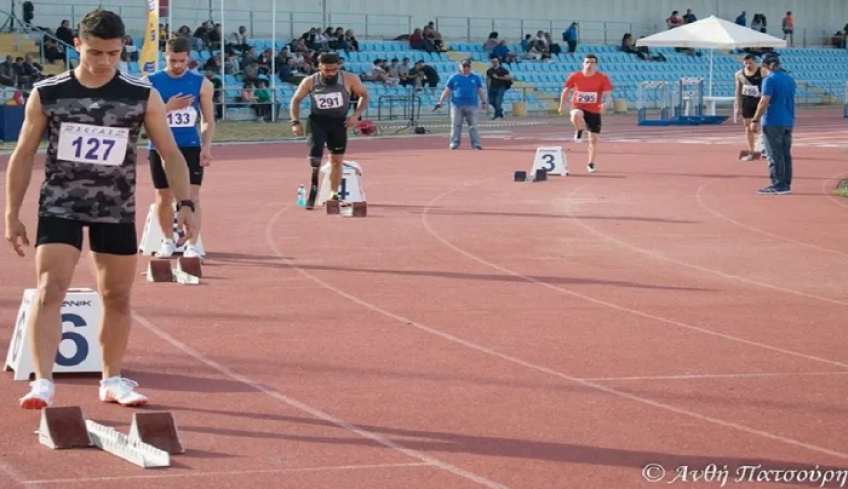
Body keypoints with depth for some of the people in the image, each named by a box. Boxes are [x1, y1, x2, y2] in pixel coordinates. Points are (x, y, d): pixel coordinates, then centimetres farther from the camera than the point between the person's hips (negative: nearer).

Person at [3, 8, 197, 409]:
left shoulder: (143, 97, -5)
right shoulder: (47, 94, -6)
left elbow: (171, 153, 0)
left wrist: (184, 203, -12)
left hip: (117, 210, 2)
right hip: (60, 205, -2)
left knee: (117, 298, 10)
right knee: (50, 291, -15)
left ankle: (112, 379, 26)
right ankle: (43, 382, -17)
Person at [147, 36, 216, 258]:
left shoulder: (202, 84, 0)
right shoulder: (151, 82, -4)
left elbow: (209, 120, 4)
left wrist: (206, 147, -8)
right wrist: (167, 107, -18)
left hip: (191, 147, 0)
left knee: (192, 196, -9)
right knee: (164, 197, 10)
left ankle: (192, 244, -6)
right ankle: (168, 240, 28)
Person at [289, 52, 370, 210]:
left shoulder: (349, 79, -15)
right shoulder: (309, 82, -13)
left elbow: (365, 95, 0)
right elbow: (296, 100, 2)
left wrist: (356, 115, -11)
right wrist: (295, 122, -8)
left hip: (339, 122, 2)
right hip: (317, 121, -2)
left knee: (337, 160, 10)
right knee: (315, 157, -17)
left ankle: (333, 195, 25)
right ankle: (313, 193, -7)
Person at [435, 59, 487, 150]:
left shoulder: (476, 77, 9)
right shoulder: (454, 77, 5)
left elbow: (480, 91, 13)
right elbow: (447, 90, 4)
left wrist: (483, 102, 7)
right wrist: (440, 102, -3)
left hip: (472, 105, 1)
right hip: (457, 105, -1)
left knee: (473, 126, 0)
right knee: (456, 125, 0)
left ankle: (476, 144, 0)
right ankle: (454, 144, 5)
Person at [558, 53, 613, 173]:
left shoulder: (603, 78, -12)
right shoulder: (574, 76, -8)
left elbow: (608, 95, -15)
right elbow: (566, 91, 8)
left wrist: (606, 104, -37)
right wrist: (562, 106, 10)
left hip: (594, 112, 1)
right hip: (578, 108, -1)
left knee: (593, 139, 5)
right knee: (576, 115, -39)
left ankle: (590, 163, 23)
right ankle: (579, 131, -6)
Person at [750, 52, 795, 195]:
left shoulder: (769, 80, -12)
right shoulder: (789, 79, 12)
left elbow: (764, 102, -18)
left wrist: (755, 120, -14)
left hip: (773, 123, -8)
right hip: (788, 122, 8)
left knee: (775, 156, -4)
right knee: (786, 155, 12)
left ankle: (778, 186, -5)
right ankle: (786, 185, 15)